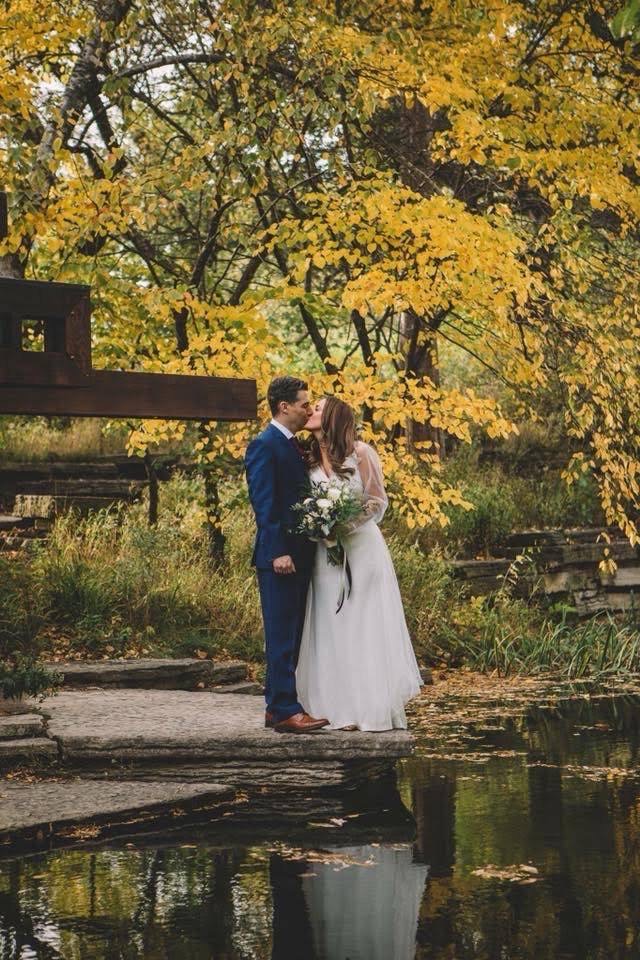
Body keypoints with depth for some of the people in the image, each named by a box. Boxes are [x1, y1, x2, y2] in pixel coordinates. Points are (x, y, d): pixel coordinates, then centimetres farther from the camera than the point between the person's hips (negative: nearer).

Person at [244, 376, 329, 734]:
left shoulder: (295, 445, 17)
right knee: (282, 635, -8)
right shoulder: (265, 446, -11)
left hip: (300, 554, 9)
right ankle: (286, 711, -8)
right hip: (279, 556, -9)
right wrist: (278, 552, -22)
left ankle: (277, 706, 17)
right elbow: (264, 503, -17)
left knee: (291, 634, 11)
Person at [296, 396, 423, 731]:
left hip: (361, 548, -5)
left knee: (367, 627, -3)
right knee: (333, 632, 3)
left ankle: (376, 709, 2)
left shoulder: (361, 452, -5)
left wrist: (348, 522, -15)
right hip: (326, 554, 5)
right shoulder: (311, 461, 9)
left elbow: (379, 501, -3)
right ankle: (345, 711, 8)